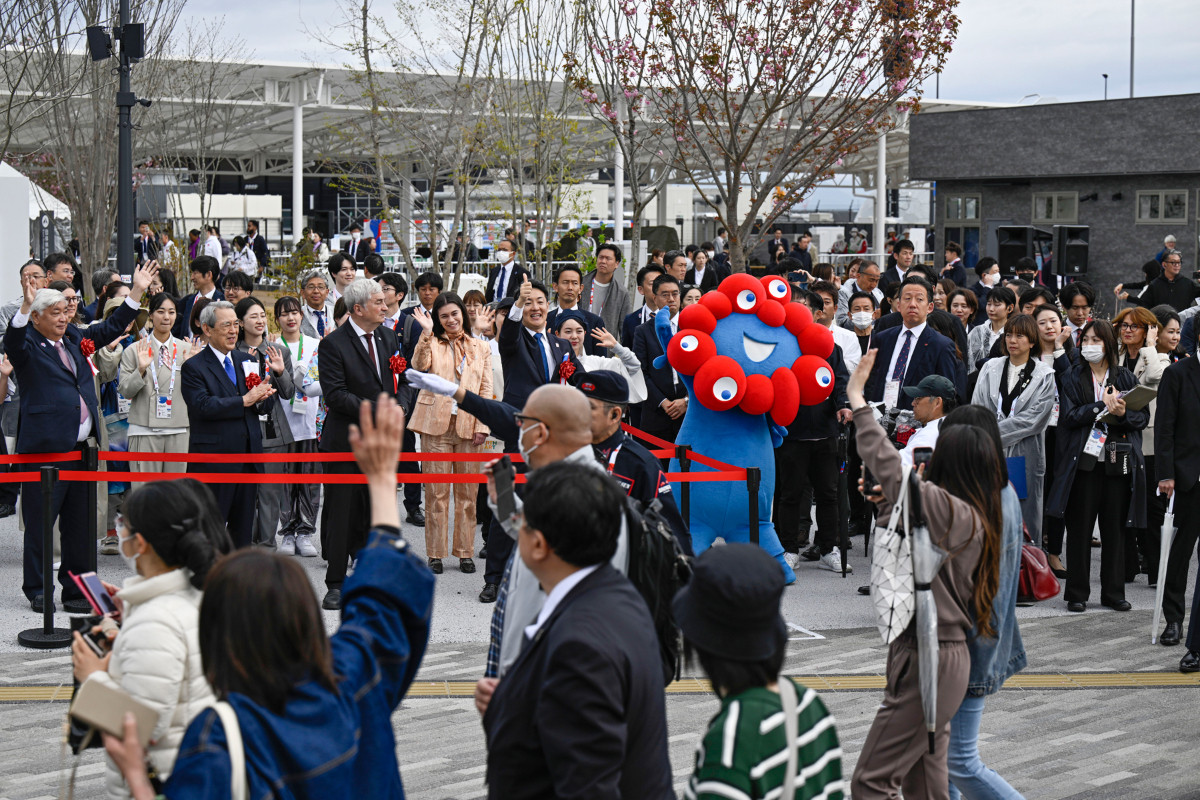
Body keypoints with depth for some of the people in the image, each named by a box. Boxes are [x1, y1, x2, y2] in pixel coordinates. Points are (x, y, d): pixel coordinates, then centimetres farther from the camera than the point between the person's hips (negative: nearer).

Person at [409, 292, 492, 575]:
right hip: (436, 425, -2)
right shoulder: (432, 343, 7)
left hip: (469, 427, 2)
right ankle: (435, 554, 7)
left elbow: (486, 390, 9)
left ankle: (465, 552, 14)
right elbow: (419, 365, -15)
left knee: (467, 492, 5)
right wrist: (427, 332, -24)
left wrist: (483, 426, -1)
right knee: (437, 491, 0)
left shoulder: (481, 348, 12)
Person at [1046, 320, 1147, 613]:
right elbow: (1069, 416, -7)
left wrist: (1123, 413, -14)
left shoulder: (1126, 378, 10)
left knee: (1115, 529, 6)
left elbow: (1143, 417, 5)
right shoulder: (1071, 378, 5)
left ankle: (1113, 592, 15)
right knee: (1080, 530, 1)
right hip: (1084, 462, -2)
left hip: (1119, 463, 2)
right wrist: (1103, 406, -15)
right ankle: (1077, 593, 8)